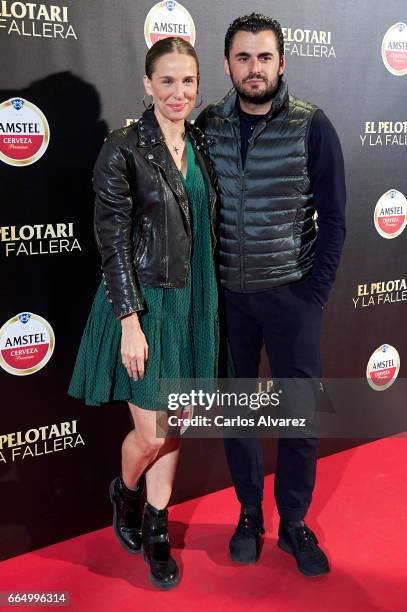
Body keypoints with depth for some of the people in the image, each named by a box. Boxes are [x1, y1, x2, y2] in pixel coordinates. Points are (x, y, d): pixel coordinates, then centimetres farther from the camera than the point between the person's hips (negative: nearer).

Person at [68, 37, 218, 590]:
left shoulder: (200, 145, 7)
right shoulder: (122, 150, -12)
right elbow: (113, 243, -14)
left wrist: (207, 303, 12)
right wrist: (131, 323, -17)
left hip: (192, 300, 6)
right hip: (143, 301, -6)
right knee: (151, 433, 1)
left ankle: (156, 531, 32)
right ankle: (125, 492, 37)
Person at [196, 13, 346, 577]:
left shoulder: (312, 126, -5)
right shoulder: (208, 125, 1)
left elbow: (333, 218, -3)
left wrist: (315, 293, -7)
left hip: (290, 293, -2)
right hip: (227, 294, 2)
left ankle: (294, 523, 27)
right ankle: (249, 515, 32)